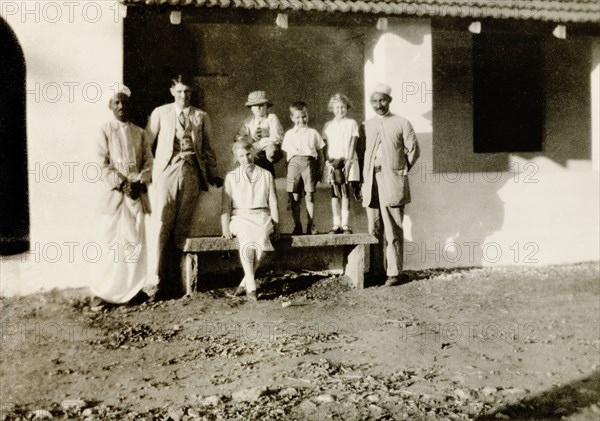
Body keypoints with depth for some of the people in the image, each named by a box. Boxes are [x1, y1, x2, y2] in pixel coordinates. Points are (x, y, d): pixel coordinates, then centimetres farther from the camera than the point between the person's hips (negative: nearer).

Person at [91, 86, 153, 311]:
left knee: (135, 242, 1)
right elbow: (102, 164, -4)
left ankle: (133, 289, 11)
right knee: (110, 244, -4)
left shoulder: (140, 133, 13)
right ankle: (101, 292, 2)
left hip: (137, 193, 3)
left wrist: (139, 183, -9)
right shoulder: (105, 131, 4)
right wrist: (122, 184, -14)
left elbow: (148, 162, 8)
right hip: (113, 193, -3)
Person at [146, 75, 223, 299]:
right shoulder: (160, 113, 12)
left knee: (181, 229, -2)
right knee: (163, 226, -11)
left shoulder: (201, 117, 17)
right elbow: (147, 143, 12)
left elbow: (207, 148, 19)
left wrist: (213, 174, 11)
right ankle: (161, 281, -9)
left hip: (192, 173, 1)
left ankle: (174, 280, 5)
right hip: (167, 171, -1)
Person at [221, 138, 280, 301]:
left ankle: (245, 283, -27)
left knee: (261, 239, -34)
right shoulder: (231, 177, 12)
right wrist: (225, 227, -2)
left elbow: (273, 203, 15)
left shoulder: (266, 175, 15)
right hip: (240, 216, -1)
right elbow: (225, 205, 10)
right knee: (246, 238, -36)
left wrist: (276, 225, 5)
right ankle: (251, 285, -37)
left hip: (261, 216, 1)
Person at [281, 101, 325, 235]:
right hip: (294, 162, 1)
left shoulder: (313, 133, 16)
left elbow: (320, 153, 16)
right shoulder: (289, 134, 19)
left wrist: (320, 169, 7)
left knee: (310, 195, -3)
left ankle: (311, 225, 3)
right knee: (294, 196, -3)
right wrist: (289, 167, 6)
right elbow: (287, 153, 18)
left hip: (309, 161, -1)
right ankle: (297, 225, 3)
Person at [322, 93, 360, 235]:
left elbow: (353, 144, 0)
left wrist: (348, 160, -10)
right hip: (333, 162, 2)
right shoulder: (328, 125, 12)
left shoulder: (351, 123, 7)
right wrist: (328, 162, -4)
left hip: (348, 161, -2)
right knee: (334, 193, 0)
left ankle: (345, 224, -3)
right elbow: (325, 146, 8)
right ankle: (336, 224, 3)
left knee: (345, 193, -5)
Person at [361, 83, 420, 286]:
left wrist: (401, 170, 7)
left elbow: (413, 150, 8)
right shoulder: (365, 126, 15)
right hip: (370, 181, 4)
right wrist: (362, 180, 9)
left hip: (393, 182, -3)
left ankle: (394, 273, 0)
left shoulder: (402, 123, 5)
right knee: (373, 230, 4)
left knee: (393, 231, -4)